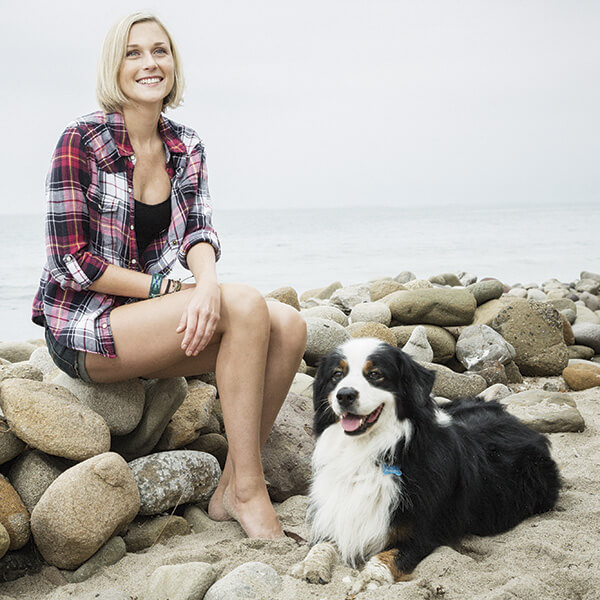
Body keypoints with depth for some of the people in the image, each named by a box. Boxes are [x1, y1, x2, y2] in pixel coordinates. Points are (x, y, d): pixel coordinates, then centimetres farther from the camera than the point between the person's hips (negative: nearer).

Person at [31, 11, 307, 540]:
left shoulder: (186, 146, 8)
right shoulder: (82, 141, -11)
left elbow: (199, 232, 0)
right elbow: (71, 260, -14)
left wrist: (208, 282, -24)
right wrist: (165, 287, -18)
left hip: (156, 317, 6)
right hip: (83, 329, -6)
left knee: (288, 327, -16)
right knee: (246, 305, -28)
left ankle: (233, 487, -10)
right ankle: (250, 493, -22)